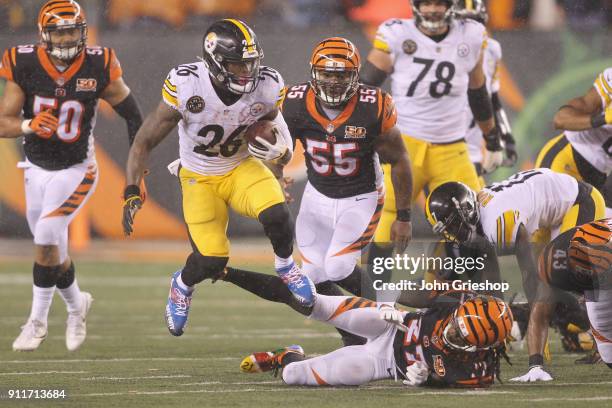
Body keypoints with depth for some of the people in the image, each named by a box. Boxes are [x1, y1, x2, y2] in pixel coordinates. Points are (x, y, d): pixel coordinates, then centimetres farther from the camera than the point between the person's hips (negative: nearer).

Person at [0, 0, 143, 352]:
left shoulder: (98, 68, -15)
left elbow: (131, 111, -1)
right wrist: (30, 125, -33)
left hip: (76, 170, -3)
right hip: (37, 169, 3)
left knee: (46, 237, -19)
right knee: (53, 249, 13)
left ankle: (38, 320, -5)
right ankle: (76, 305, 40)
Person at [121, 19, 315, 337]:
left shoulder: (267, 87, -17)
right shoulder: (185, 86, -25)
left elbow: (275, 127, 2)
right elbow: (144, 142, -16)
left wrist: (280, 149, -23)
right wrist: (132, 192, -25)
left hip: (243, 167, 2)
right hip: (199, 177, -2)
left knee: (276, 215, -29)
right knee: (211, 261, -15)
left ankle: (285, 265, 5)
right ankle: (182, 285, 23)